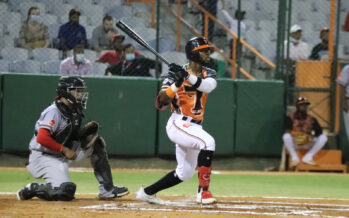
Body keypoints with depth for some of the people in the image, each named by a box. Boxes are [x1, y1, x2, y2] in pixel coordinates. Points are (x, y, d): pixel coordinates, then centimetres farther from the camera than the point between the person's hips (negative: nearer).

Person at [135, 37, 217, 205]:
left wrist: (188, 76, -32)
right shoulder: (176, 73, -7)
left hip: (194, 126, 7)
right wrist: (176, 83, -26)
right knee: (208, 142, -32)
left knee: (185, 173, 13)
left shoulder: (208, 74, 8)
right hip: (178, 124, -7)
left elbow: (207, 86, -18)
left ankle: (147, 192, 28)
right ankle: (203, 191, -31)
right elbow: (160, 104, -14)